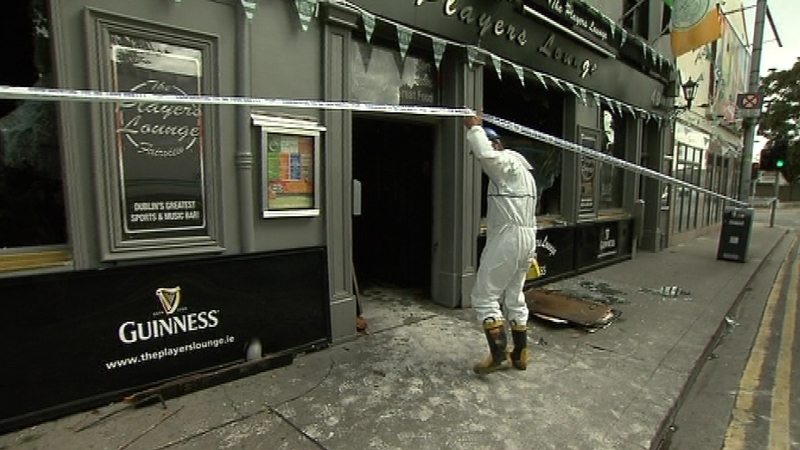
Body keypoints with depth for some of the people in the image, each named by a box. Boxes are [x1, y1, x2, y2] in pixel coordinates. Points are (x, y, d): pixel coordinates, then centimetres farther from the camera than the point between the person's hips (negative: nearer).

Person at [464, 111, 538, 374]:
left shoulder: (506, 163, -10)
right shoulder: (520, 169, 22)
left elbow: (486, 154, -34)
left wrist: (474, 128, -15)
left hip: (508, 239, -10)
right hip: (525, 239, 10)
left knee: (484, 297, -2)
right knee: (514, 296, 16)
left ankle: (499, 355, 0)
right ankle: (520, 355, 23)